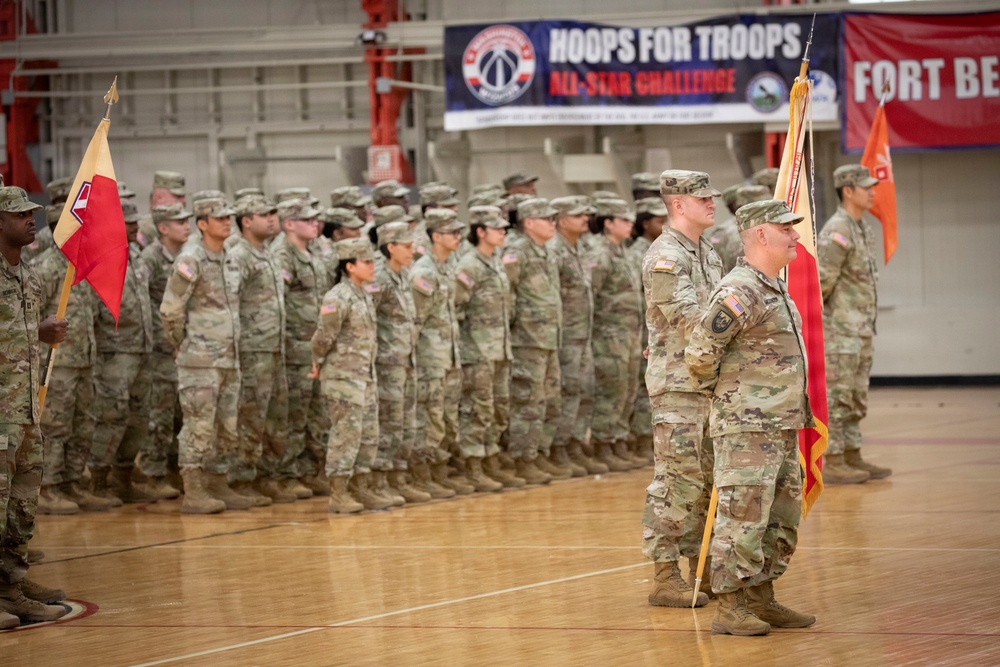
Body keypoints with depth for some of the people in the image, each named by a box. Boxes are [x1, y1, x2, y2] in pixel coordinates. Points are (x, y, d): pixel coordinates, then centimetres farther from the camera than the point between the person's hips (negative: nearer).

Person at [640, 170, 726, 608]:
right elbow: (691, 321, -21)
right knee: (677, 480, -8)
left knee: (709, 479, 12)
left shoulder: (707, 254, 16)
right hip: (677, 383, -9)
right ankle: (664, 577, -5)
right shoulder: (665, 258, -13)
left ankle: (703, 568, 19)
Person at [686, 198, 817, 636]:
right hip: (746, 428, -10)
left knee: (782, 520, 13)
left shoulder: (775, 288, 16)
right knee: (743, 518, -8)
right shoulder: (740, 292, -16)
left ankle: (761, 600, 21)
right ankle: (729, 610, -5)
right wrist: (718, 389, -5)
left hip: (782, 427, 10)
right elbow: (700, 352, -20)